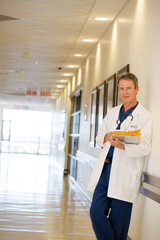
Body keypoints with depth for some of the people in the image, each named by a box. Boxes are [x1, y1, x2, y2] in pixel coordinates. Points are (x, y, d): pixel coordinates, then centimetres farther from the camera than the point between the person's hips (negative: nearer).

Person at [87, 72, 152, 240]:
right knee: (96, 212, 0)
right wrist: (107, 137, -5)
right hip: (105, 168, 5)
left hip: (125, 173, -5)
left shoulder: (145, 116, -2)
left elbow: (145, 147, -11)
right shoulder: (112, 113, 18)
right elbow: (99, 137, 19)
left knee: (117, 221, 0)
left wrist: (122, 145, -28)